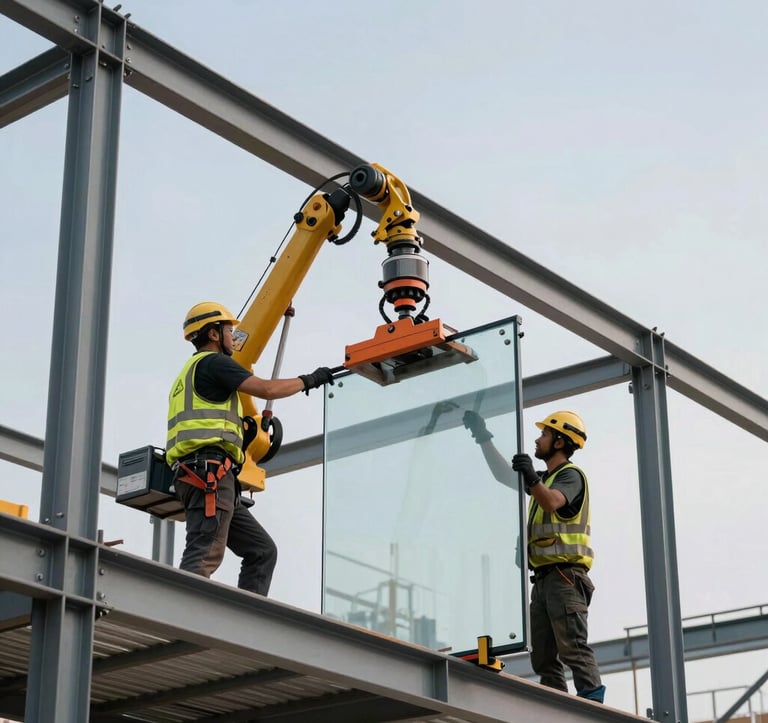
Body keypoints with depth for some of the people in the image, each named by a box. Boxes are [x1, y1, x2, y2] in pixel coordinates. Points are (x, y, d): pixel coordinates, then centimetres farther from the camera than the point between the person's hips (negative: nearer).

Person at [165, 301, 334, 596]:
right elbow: (267, 389, -6)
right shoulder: (212, 362, 1)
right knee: (204, 555, -21)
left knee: (262, 551, 8)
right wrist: (309, 380, 7)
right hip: (210, 470, -10)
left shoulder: (189, 373, 32)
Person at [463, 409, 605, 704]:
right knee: (542, 657, 4)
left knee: (573, 647, -18)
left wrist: (531, 478, -39)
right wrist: (484, 438, 28)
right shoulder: (545, 478, 24)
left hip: (565, 576, -9)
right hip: (543, 578, 9)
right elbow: (504, 475, 33)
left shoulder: (571, 475, -3)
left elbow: (551, 502, -23)